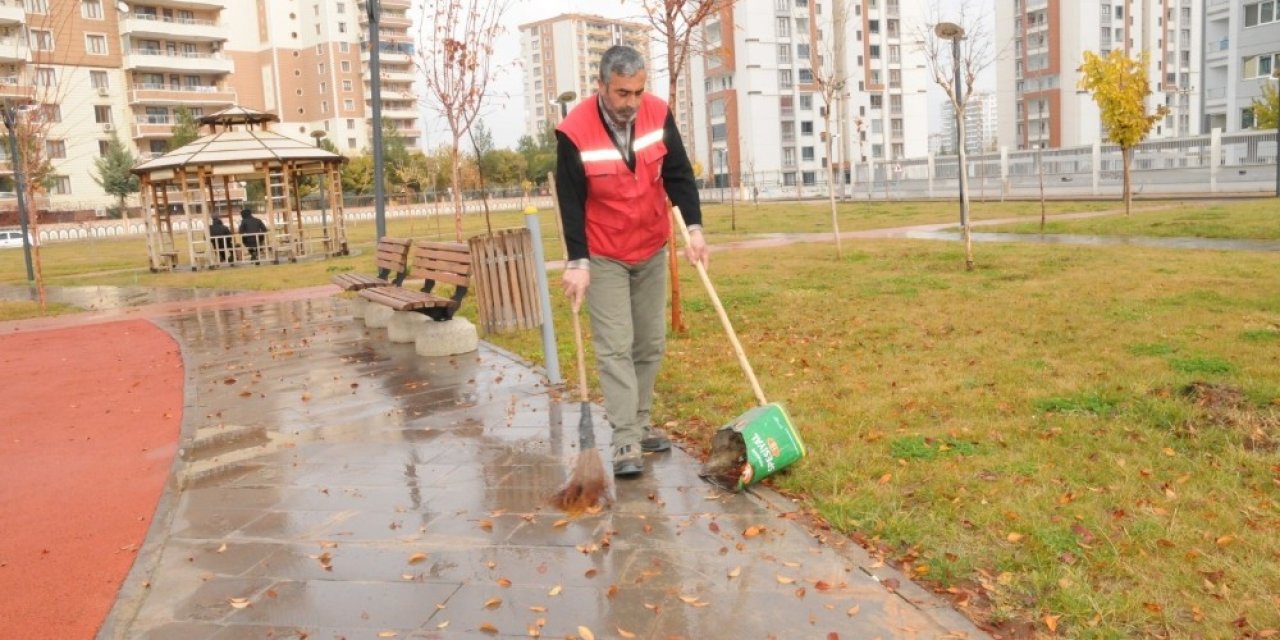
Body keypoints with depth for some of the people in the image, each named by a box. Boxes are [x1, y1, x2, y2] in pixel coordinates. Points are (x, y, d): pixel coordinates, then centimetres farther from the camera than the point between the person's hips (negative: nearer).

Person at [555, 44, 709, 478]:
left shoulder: (658, 114, -8)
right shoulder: (574, 132, -19)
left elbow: (678, 173, -4)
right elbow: (571, 202, -16)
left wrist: (694, 227, -15)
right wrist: (577, 262, -20)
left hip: (652, 250, 5)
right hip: (603, 256, -4)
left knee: (650, 343, 9)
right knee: (615, 348, -6)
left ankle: (640, 423, 23)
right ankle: (626, 441, -4)